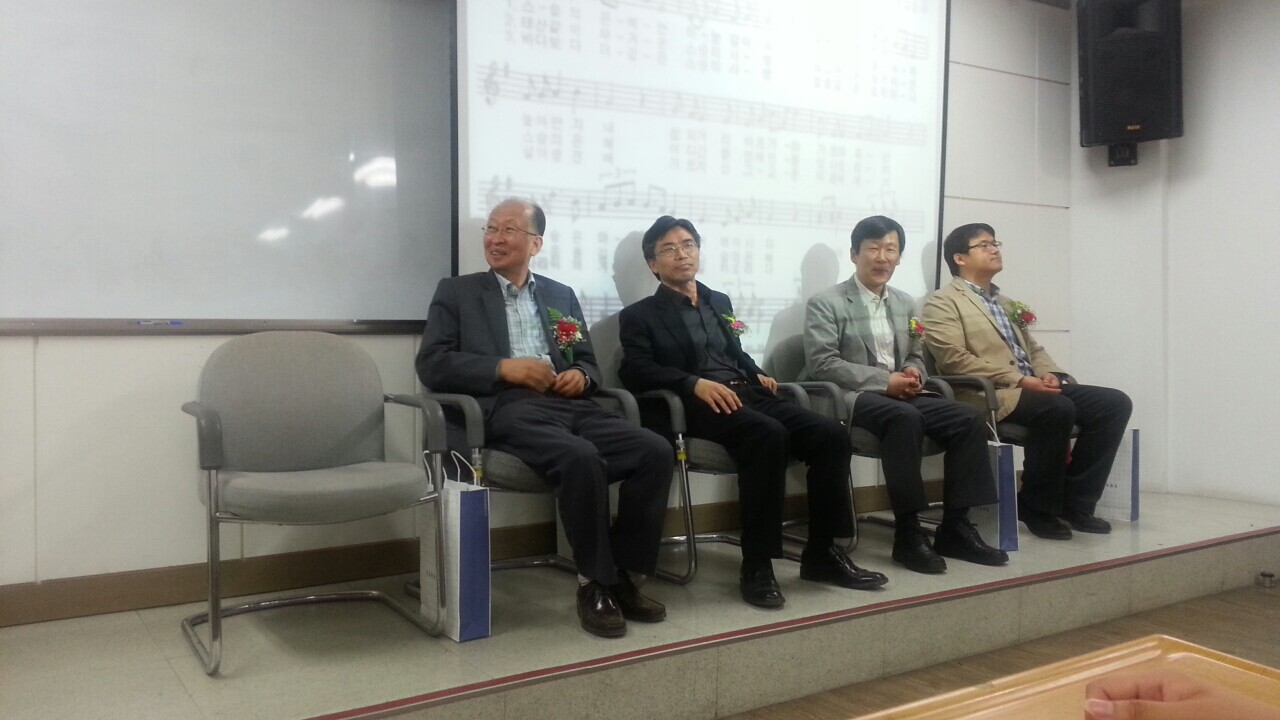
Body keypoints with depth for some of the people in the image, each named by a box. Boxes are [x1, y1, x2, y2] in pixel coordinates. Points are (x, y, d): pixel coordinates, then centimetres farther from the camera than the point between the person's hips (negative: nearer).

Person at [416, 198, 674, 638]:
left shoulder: (561, 296, 25)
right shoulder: (457, 292, 13)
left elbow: (589, 363, 24)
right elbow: (431, 365, 0)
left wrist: (581, 377, -2)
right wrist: (504, 368, -12)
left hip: (569, 406, 5)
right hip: (507, 409, -5)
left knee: (656, 451, -20)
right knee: (581, 458, -35)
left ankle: (623, 575, -8)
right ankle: (595, 583, -16)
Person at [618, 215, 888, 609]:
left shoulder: (720, 302, 28)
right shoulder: (640, 315, 7)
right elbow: (636, 371, -7)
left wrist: (757, 374, 7)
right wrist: (695, 384, -22)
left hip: (747, 394, 7)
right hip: (697, 405, -6)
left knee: (831, 434, -16)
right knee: (769, 435, -36)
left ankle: (822, 552, -7)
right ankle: (756, 564, -28)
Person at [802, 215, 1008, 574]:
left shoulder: (905, 303, 19)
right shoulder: (825, 303, -3)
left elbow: (916, 357, 22)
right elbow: (822, 364, -13)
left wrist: (913, 375, -5)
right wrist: (884, 381, -19)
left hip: (900, 395, 7)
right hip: (851, 398, -7)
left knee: (970, 418, -15)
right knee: (906, 418, -36)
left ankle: (954, 527, -10)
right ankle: (907, 534, -28)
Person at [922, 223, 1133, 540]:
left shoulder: (1006, 303, 27)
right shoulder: (943, 303, 0)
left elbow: (1033, 349, 26)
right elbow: (954, 359, -13)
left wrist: (1049, 374, 0)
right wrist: (1020, 380, -18)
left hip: (1034, 387, 8)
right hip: (989, 394, -8)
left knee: (1115, 403, -7)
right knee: (1057, 408, -33)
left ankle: (1074, 501, -3)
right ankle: (1037, 505, -14)